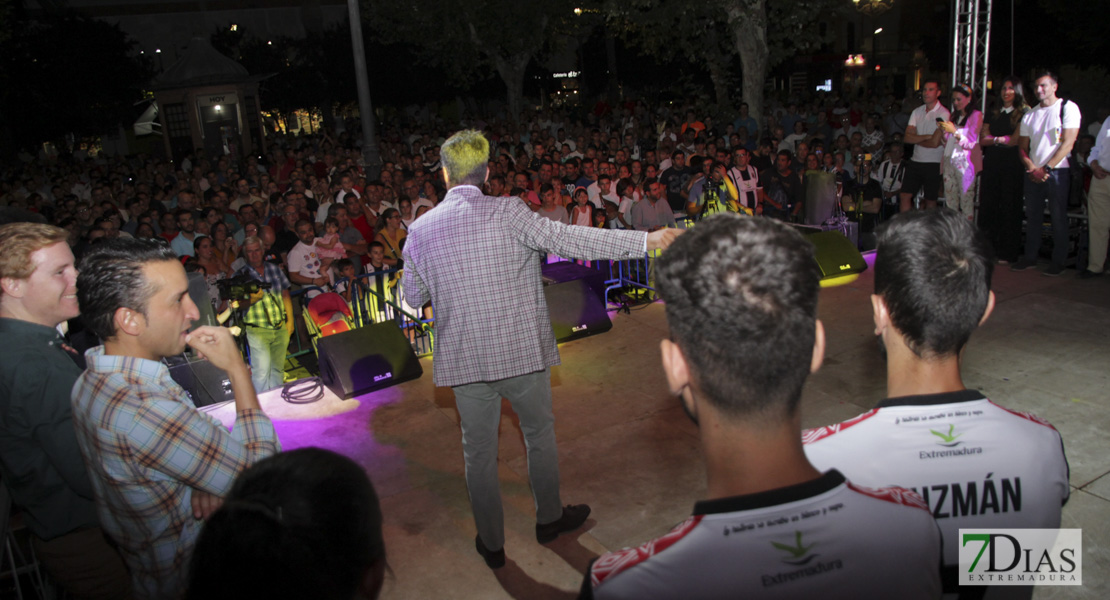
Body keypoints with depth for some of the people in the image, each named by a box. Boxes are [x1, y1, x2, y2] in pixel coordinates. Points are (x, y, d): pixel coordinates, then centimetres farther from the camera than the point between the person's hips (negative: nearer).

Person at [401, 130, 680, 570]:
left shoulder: (419, 230, -1)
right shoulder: (507, 212, -12)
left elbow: (413, 296, 9)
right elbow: (570, 240, -19)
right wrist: (646, 240, -18)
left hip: (464, 358, 2)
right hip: (521, 349, -2)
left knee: (479, 451, 15)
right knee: (539, 434, 20)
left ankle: (491, 543, 29)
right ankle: (549, 518, 38)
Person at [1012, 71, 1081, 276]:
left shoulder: (1068, 108, -3)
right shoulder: (1030, 115, 12)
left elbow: (1068, 143, -10)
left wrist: (1046, 169, -15)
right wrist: (1031, 168, -6)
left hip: (1057, 172, -5)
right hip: (1033, 173, 5)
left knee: (1058, 218, 0)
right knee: (1032, 216, 9)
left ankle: (1058, 261, 7)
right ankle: (1029, 257, 18)